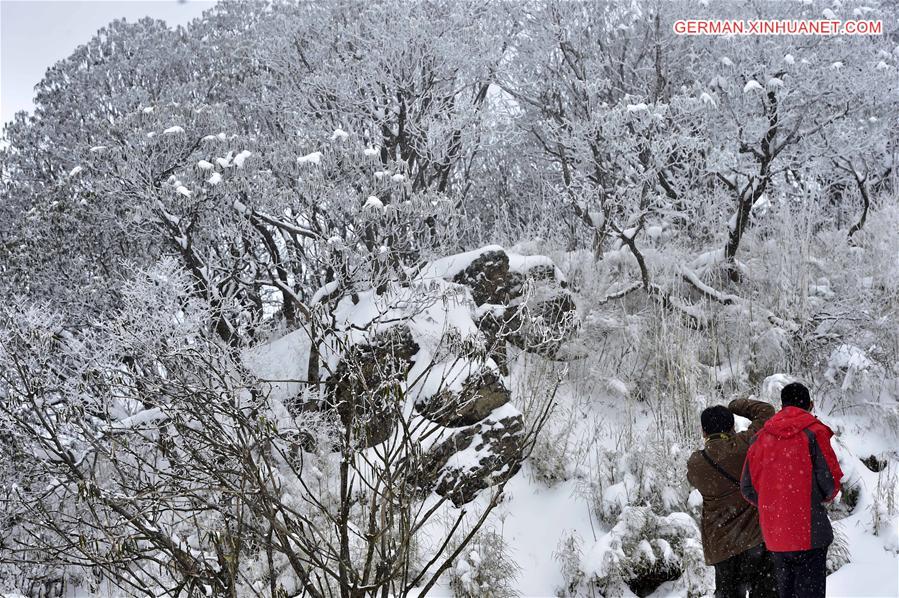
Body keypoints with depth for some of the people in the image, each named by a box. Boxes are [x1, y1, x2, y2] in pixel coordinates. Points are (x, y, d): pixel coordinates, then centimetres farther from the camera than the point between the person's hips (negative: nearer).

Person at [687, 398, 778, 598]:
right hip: (759, 537, -1)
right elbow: (766, 411, 5)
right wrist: (736, 405, 17)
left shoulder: (696, 463, -4)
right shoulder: (746, 444, -8)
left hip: (721, 546, 1)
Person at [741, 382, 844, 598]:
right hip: (808, 532, -5)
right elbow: (831, 481, -10)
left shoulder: (762, 436, 6)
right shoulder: (814, 432, -8)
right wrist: (823, 497, 11)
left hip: (774, 536, 5)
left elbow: (749, 488, 5)